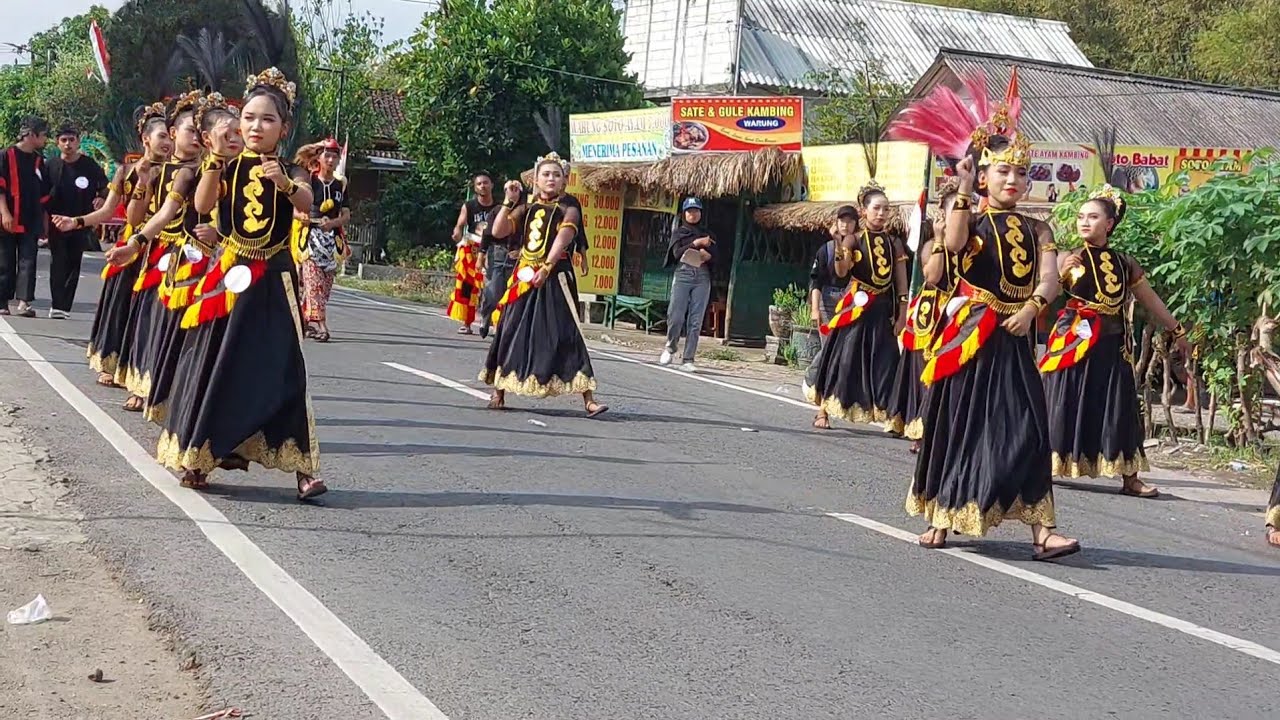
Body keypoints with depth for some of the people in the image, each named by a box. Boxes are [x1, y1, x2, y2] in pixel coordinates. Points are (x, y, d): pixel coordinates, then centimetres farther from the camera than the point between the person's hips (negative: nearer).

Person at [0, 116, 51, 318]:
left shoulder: (39, 160, 13)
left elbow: (43, 194, 18)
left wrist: (44, 222, 17)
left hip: (31, 222, 4)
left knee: (28, 262, -7)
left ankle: (24, 301, -13)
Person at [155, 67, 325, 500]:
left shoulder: (289, 172, 0)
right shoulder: (228, 169, 4)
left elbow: (305, 203, -21)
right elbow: (202, 205, -13)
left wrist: (285, 183, -41)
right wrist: (216, 161, -24)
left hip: (272, 281, -2)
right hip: (229, 276, 2)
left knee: (279, 370, -8)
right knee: (214, 365, 5)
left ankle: (302, 465, -8)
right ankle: (199, 454, 16)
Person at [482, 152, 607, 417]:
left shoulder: (568, 209, 0)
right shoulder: (526, 208, 12)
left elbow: (562, 239, -17)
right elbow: (498, 231, 4)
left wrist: (546, 268, -31)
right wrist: (509, 202, -5)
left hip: (553, 279, -4)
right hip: (524, 276, 4)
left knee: (565, 336, -11)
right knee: (510, 333, 6)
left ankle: (588, 400, -13)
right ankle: (498, 393, 19)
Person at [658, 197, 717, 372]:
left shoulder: (708, 235, 19)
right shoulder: (678, 232, 13)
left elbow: (715, 257, 9)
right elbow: (677, 253, -3)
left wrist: (707, 255, -12)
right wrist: (696, 243, -10)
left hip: (702, 277, 2)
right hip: (682, 274, -2)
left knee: (696, 321, -5)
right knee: (676, 316, -10)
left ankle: (688, 360, -4)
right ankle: (670, 347, 17)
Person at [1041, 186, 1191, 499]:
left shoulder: (1125, 263, 9)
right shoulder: (1068, 259, -1)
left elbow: (1151, 301, 18)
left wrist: (1177, 331, 23)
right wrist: (1062, 273, -26)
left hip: (1112, 346, 3)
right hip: (1073, 343, -3)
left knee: (1118, 410, 5)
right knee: (1066, 407, -2)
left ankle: (1130, 478, 11)